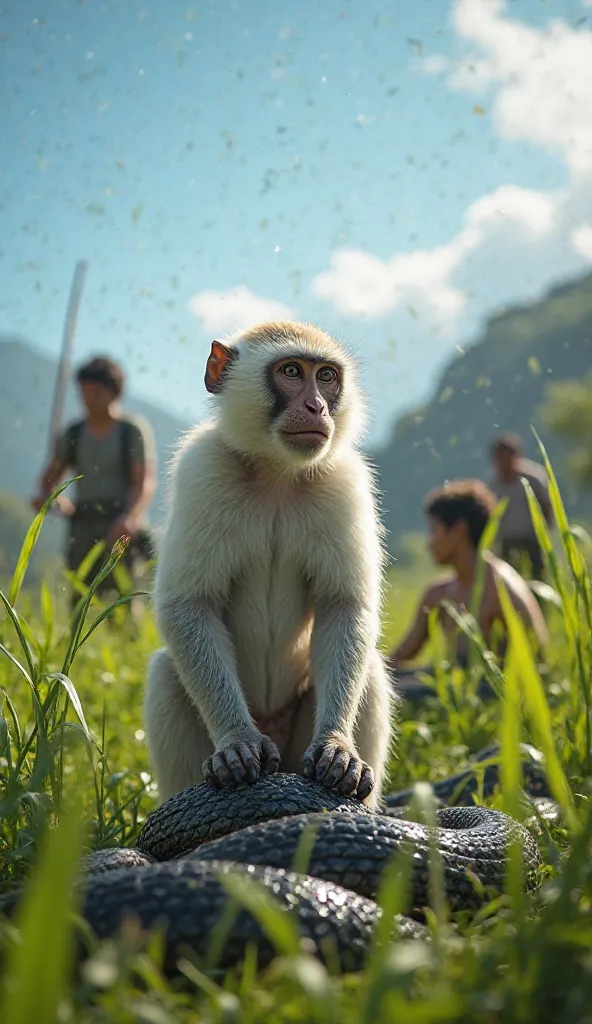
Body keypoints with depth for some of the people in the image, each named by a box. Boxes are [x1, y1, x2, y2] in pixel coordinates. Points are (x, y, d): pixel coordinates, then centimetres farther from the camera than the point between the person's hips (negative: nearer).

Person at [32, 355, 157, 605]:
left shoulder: (134, 431, 1)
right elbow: (50, 476, 21)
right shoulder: (73, 434, 14)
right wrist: (45, 496, -3)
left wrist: (130, 518, -25)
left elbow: (145, 483, -8)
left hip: (120, 527, -4)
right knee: (80, 597, -1)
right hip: (82, 526, 4)